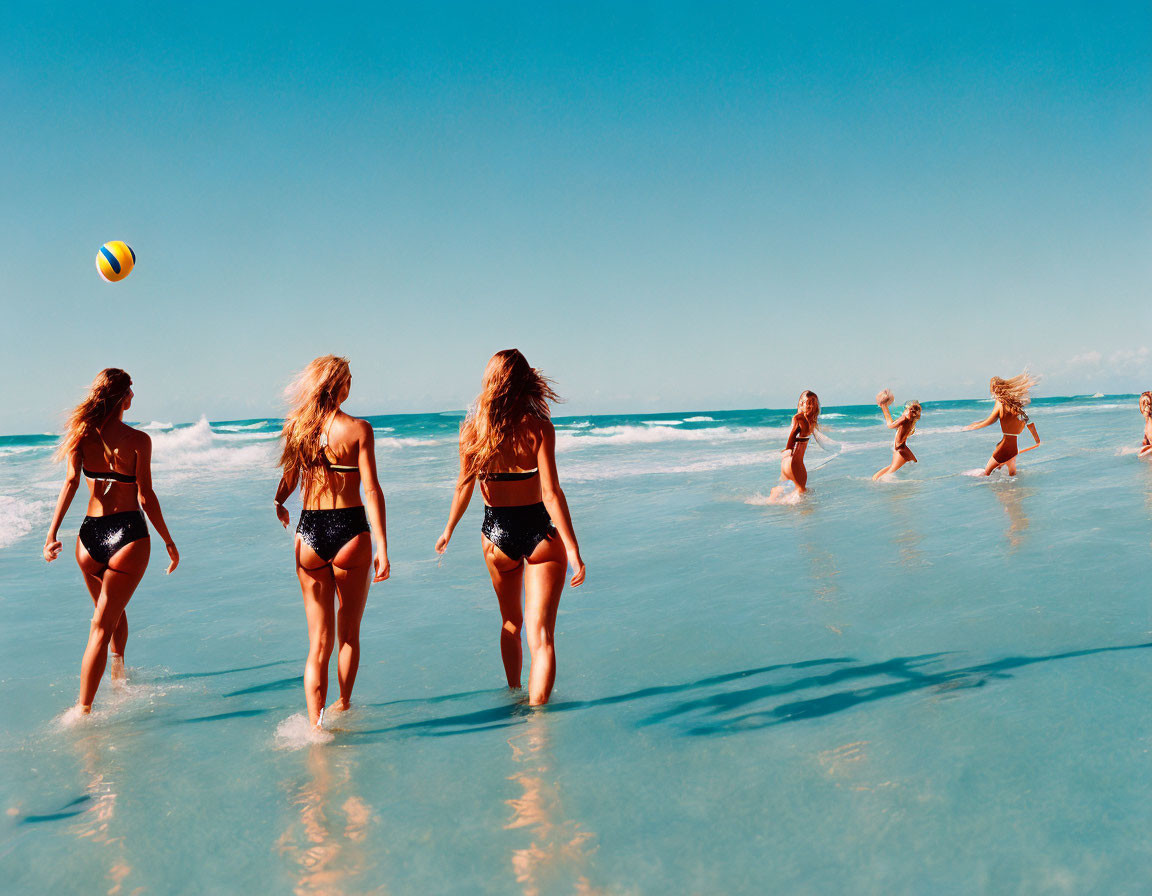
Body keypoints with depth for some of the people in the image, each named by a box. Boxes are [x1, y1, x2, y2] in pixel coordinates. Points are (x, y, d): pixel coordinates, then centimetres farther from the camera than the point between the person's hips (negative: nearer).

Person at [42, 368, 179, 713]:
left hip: (90, 535, 4)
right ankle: (84, 708, -5)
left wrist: (53, 531, -14)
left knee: (113, 611, 27)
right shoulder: (138, 440, -8)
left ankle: (118, 672, 48)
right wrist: (169, 543, -1)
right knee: (102, 625, 0)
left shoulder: (82, 433, 2)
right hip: (128, 535, -4)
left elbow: (71, 481, -10)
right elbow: (146, 498, -8)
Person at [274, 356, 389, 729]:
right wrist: (382, 548, -9)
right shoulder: (358, 429, -8)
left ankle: (316, 724, 3)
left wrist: (279, 504, 35)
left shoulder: (297, 426, 2)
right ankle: (343, 704, 34)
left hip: (309, 533, 3)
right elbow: (371, 490, -12)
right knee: (350, 634, 19)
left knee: (319, 642, 9)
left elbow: (290, 479, 11)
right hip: (350, 533, -3)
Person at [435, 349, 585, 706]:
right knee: (541, 637, -1)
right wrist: (573, 550, -14)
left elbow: (464, 488, 3)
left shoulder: (474, 429, -4)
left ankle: (514, 695, 44)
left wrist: (448, 531, 19)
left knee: (510, 624, 26)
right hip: (540, 533, -4)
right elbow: (552, 494, -16)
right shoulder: (538, 427, -12)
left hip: (497, 535, 4)